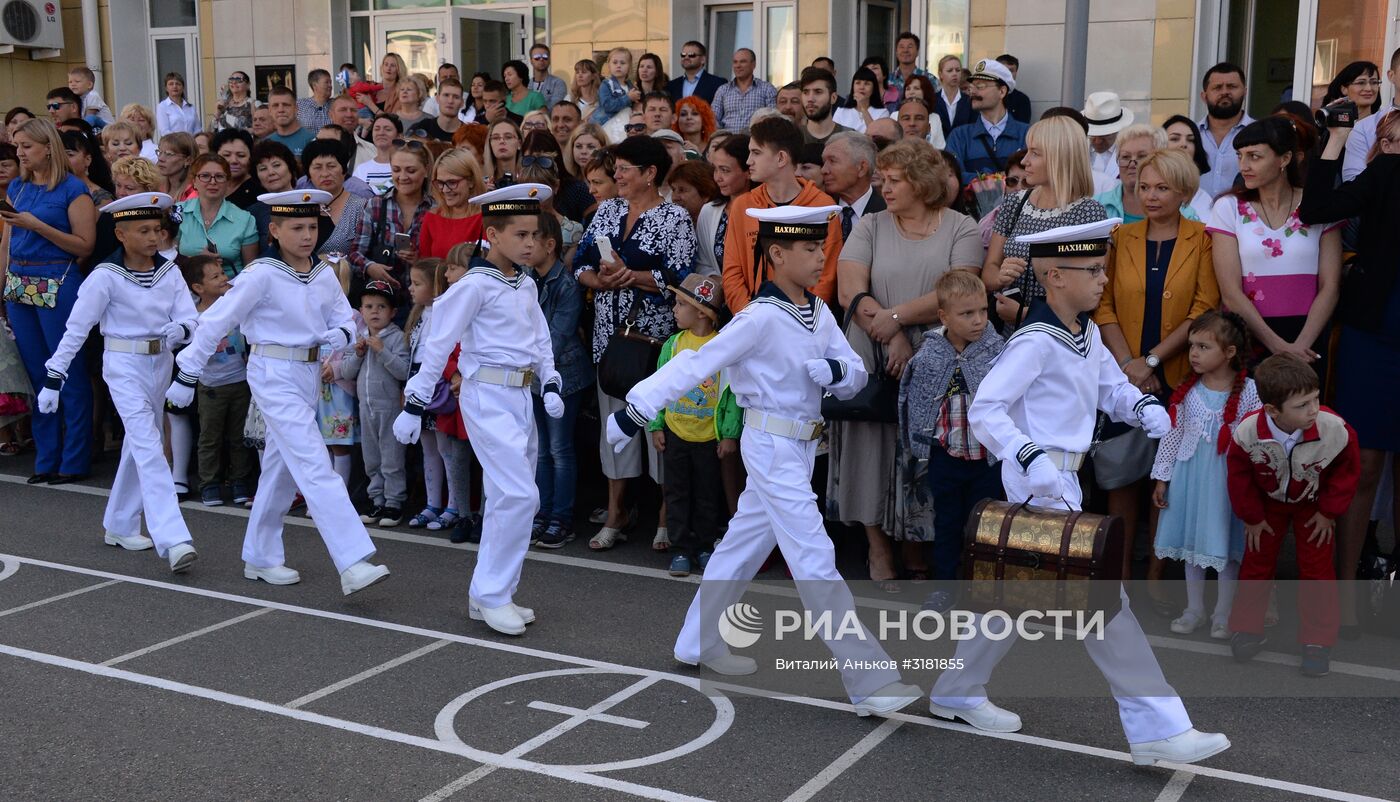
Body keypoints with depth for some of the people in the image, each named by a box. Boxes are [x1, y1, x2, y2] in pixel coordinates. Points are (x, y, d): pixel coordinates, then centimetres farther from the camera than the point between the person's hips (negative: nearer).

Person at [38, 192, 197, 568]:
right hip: (124, 366, -5)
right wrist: (53, 378, -9)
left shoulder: (170, 273, 1)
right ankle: (172, 539, -21)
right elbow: (76, 329, -8)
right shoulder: (105, 277, -11)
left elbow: (190, 319, -2)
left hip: (161, 363, 6)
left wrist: (178, 330, -26)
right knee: (148, 446, -14)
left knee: (138, 444, 16)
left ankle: (120, 526, 32)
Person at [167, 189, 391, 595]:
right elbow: (214, 322, -9)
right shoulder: (262, 275, -13)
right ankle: (354, 564, -19)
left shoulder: (324, 275, 4)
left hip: (309, 374, 7)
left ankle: (260, 558, 30)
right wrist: (187, 374, -7)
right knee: (315, 467, -14)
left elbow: (343, 317, 11)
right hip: (274, 374, -7)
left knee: (281, 467, 16)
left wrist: (341, 333, -14)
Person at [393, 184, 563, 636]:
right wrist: (414, 404, -11)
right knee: (519, 495, -15)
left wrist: (550, 385, 3)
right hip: (488, 396, -8)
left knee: (509, 499, 11)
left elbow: (541, 340, 19)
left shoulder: (526, 285, 11)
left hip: (522, 397, 8)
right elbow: (438, 345, -11)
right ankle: (492, 595, -4)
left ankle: (490, 595, 20)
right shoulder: (475, 285, -11)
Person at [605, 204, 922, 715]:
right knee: (816, 562, -9)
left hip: (800, 447, 9)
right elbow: (696, 364, -18)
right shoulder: (761, 318, -18)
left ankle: (699, 644, 36)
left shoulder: (819, 314, 5)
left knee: (743, 546, 19)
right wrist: (636, 410, -18)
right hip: (773, 447, -8)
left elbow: (857, 375, 7)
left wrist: (836, 371, -17)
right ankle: (871, 683, -8)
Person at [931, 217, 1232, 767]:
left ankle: (957, 692, 34)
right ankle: (1158, 730, -3)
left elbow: (1110, 387, 21)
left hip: (1063, 481, 10)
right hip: (1041, 483, -10)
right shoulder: (1036, 342, -17)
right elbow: (983, 410, -21)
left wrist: (1144, 408, -1)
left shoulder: (1087, 334, 10)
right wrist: (1032, 459, -32)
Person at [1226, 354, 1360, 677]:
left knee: (1317, 568, 1)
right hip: (1267, 503, 1)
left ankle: (1318, 642, 13)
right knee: (1256, 563, 9)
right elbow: (1239, 476, -14)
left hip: (1313, 505, 0)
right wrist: (1251, 517, -5)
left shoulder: (1334, 430, -36)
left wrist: (1329, 511, -9)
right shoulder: (1247, 433, -34)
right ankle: (1247, 628, 25)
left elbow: (1347, 469, -14)